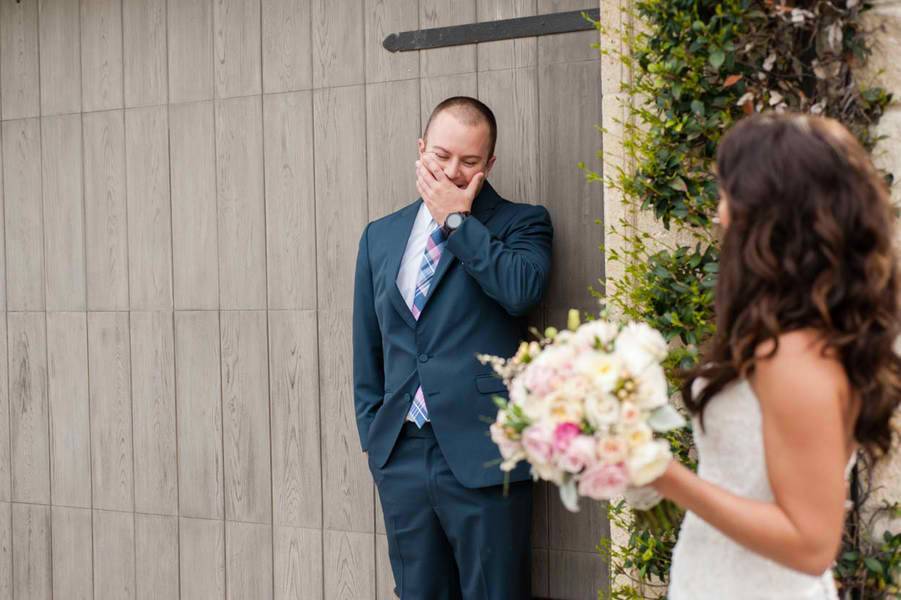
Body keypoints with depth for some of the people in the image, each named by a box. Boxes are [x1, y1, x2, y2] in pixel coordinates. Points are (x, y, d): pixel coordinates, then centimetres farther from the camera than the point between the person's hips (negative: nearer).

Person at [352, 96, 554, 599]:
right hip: (402, 453, 4)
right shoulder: (381, 236, 13)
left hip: (481, 455, -4)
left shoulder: (521, 223, 1)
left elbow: (522, 290, -21)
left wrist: (457, 219, -12)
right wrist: (374, 435, 11)